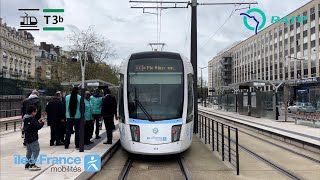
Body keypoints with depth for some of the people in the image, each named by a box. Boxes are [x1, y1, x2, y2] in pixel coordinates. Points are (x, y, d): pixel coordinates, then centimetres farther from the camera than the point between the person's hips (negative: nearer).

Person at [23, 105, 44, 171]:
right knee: (36, 150, -5)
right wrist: (42, 123, -1)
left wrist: (38, 122, 10)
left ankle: (28, 164, 26)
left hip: (27, 138, 10)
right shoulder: (32, 119, -18)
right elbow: (37, 127, -17)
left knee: (29, 151, 18)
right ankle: (32, 164, -8)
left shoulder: (26, 119, 10)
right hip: (33, 138, -10)